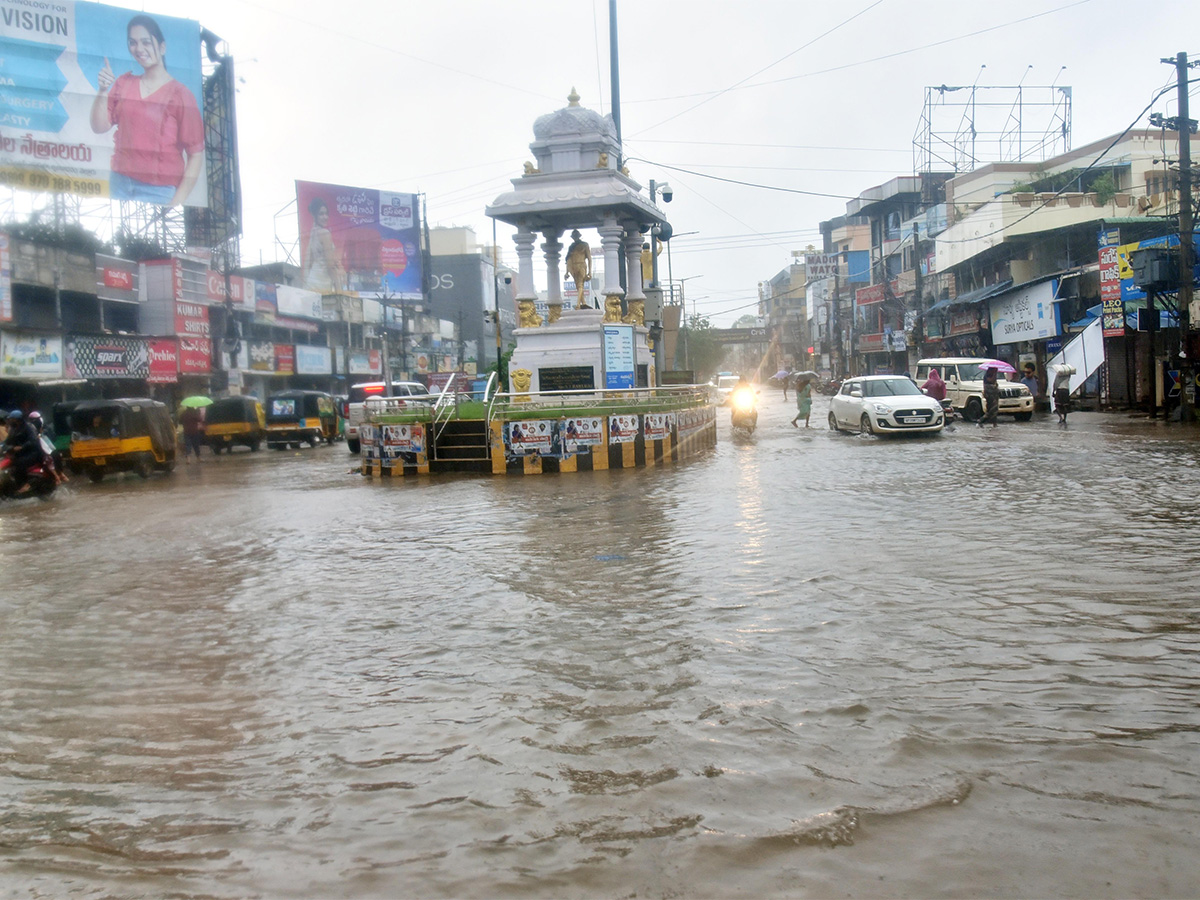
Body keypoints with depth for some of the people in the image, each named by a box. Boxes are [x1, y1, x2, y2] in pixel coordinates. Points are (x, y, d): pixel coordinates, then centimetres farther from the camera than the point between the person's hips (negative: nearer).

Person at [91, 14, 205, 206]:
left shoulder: (180, 95, -5)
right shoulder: (124, 83, 10)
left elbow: (196, 155, -9)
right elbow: (99, 127, 6)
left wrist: (176, 203, -15)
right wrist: (102, 91, -10)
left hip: (158, 192, -4)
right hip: (120, 184, 4)